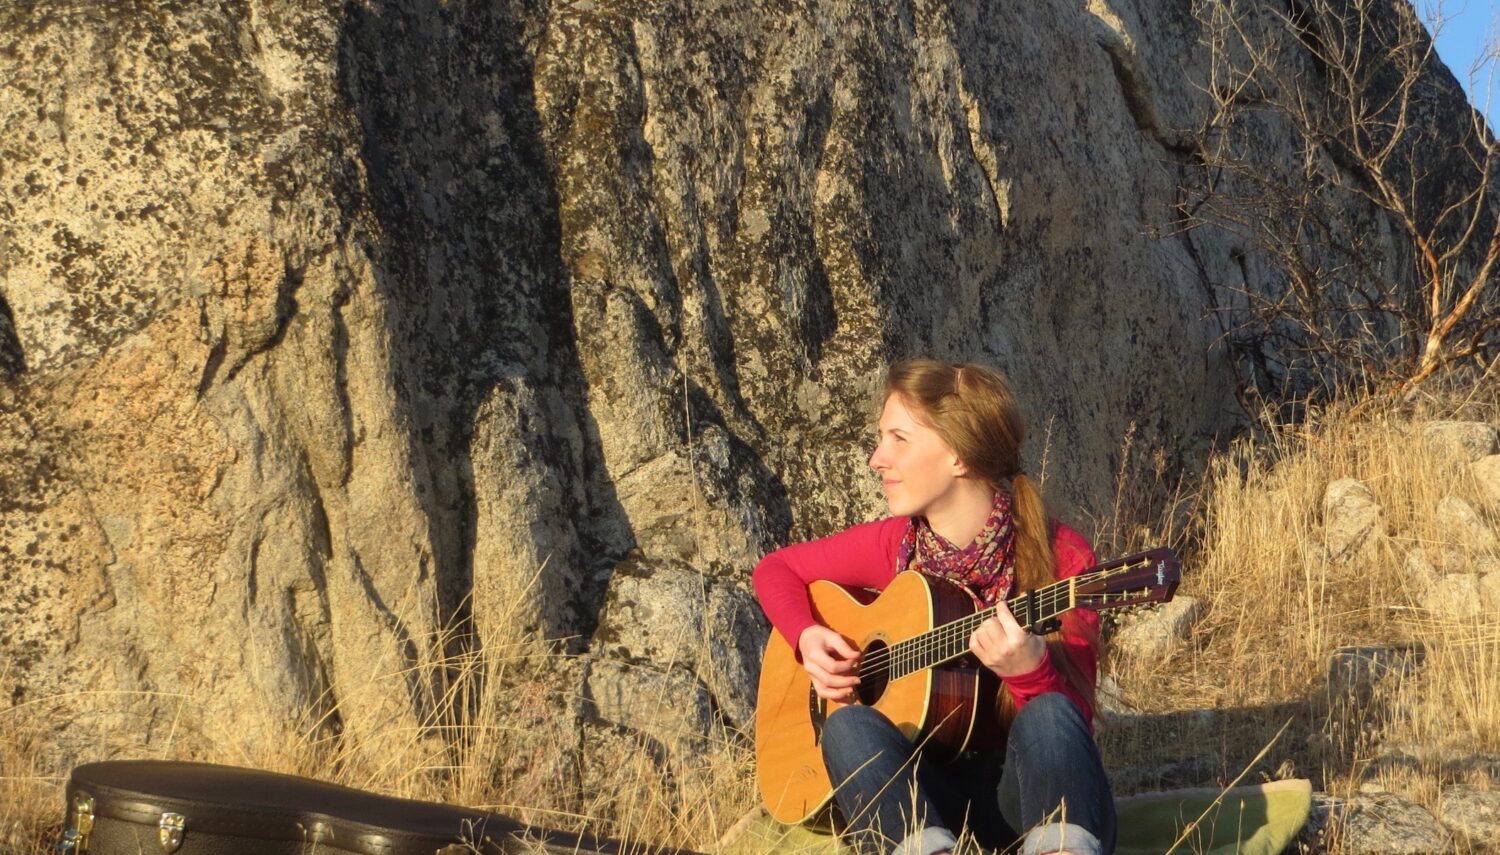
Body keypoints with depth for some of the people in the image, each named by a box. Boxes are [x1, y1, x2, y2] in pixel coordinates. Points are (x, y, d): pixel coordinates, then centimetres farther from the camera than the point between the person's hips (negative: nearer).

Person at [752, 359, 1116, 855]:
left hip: (1030, 788, -3)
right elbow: (776, 568, 18)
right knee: (850, 726, -27)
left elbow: (1073, 720, -12)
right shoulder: (894, 546, 2)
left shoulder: (1061, 558, -9)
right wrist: (807, 637, -2)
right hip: (924, 790, 3)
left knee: (1049, 714, -34)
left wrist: (1028, 671, -34)